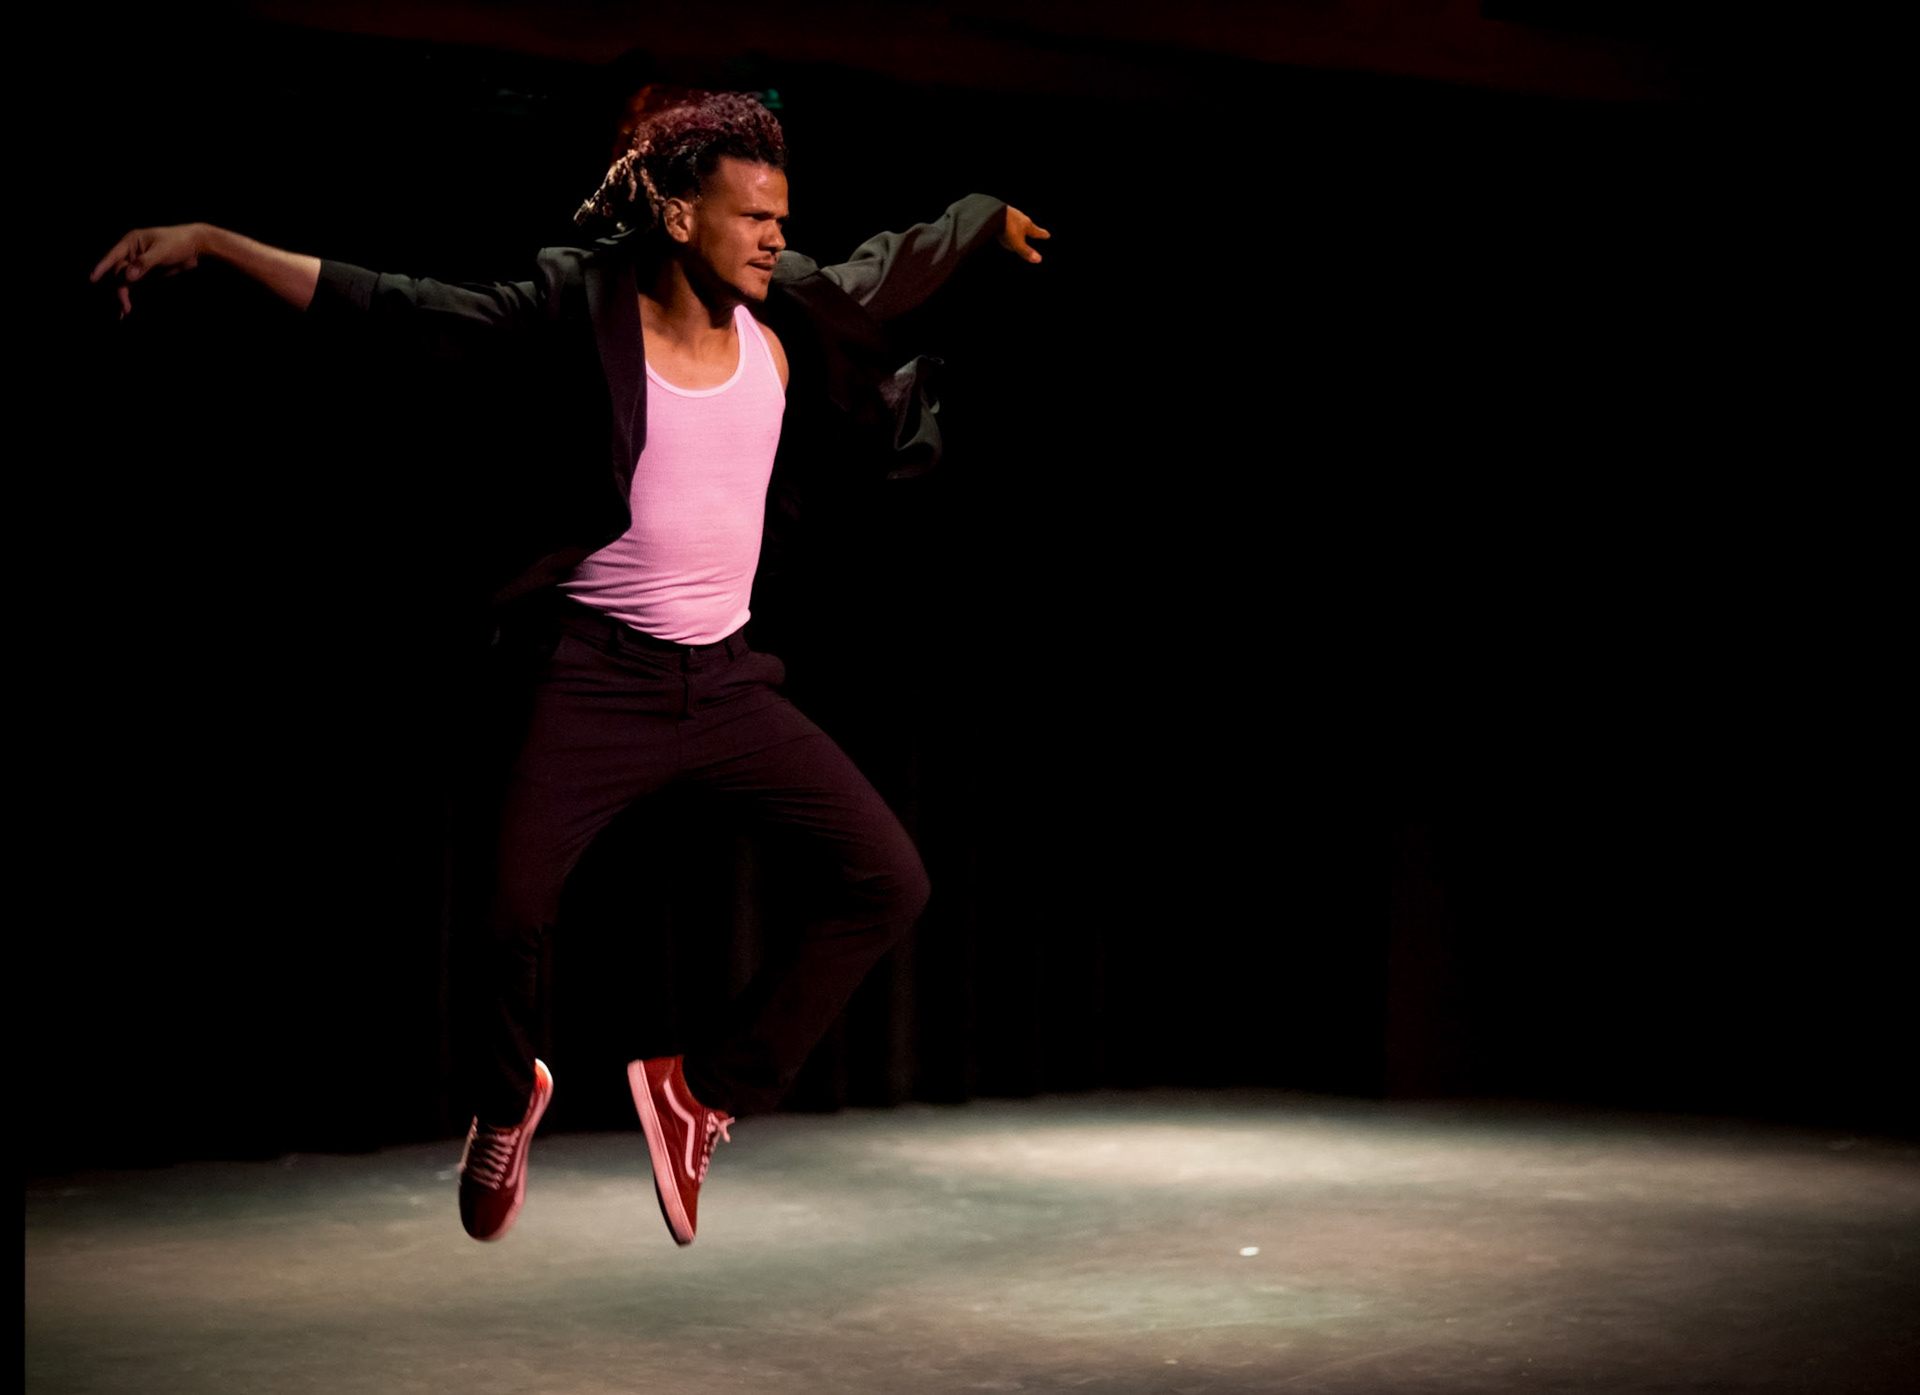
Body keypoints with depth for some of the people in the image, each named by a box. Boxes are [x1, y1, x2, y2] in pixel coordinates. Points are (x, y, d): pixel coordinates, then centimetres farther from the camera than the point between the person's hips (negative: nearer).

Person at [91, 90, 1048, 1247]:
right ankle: (508, 1106, 22)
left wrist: (998, 218, 38)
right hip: (601, 679, -4)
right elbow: (390, 305, -8)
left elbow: (897, 264, 22)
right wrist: (212, 242, -12)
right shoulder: (583, 311, -8)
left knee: (891, 884, -5)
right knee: (515, 914, -15)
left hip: (728, 682, 4)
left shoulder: (786, 320, 3)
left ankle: (706, 1091, 10)